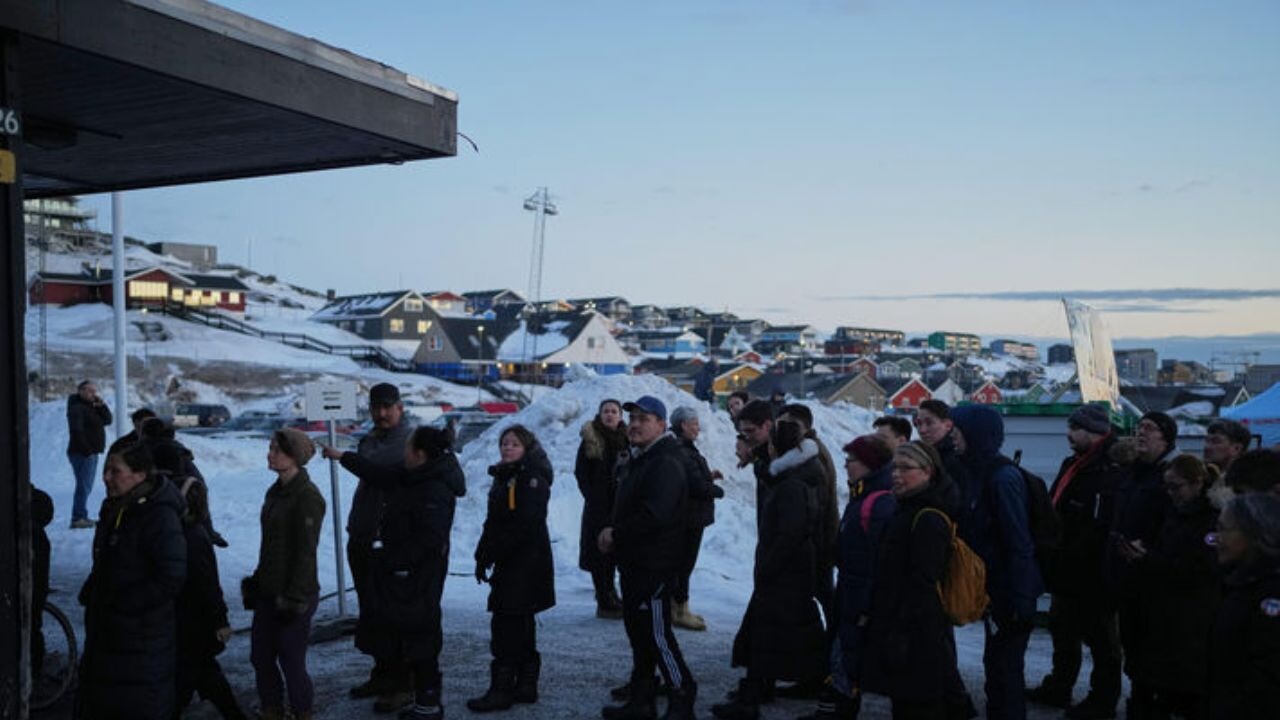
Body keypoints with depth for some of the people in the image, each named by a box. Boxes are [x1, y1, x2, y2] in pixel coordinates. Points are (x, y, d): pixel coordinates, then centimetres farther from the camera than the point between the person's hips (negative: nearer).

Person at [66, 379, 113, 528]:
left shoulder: (92, 407, 18)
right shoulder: (77, 408, -11)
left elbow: (108, 420, 12)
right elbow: (76, 431, -20)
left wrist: (101, 405, -1)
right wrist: (86, 450, -21)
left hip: (91, 453, 10)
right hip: (82, 453, -10)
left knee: (86, 486, 14)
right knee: (83, 485, -12)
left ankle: (81, 517, 20)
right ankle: (78, 518, -11)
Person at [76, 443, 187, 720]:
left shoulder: (160, 517, -20)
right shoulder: (113, 509, 9)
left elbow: (171, 578, -25)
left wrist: (123, 604, -20)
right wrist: (89, 594, 8)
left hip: (143, 635, -9)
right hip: (105, 631, 9)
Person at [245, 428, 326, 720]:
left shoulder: (307, 497, -17)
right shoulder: (275, 491, 10)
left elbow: (306, 553, -18)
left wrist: (294, 598, -18)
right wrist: (257, 582, 16)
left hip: (294, 594, -8)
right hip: (268, 592, 8)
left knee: (291, 660, 1)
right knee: (260, 656, 14)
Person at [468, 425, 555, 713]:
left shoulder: (532, 479, -13)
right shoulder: (503, 478, 16)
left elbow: (524, 526, -21)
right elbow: (493, 522, 19)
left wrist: (489, 555, -18)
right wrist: (483, 556, 10)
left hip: (526, 562, -9)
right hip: (508, 562, 9)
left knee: (506, 624, -8)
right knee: (521, 624, 13)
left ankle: (502, 689, -3)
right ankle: (526, 686, 21)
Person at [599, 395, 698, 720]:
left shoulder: (665, 463, -18)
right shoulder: (637, 460, 15)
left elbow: (654, 514, -28)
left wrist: (616, 534, -17)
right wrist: (610, 528, 2)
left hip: (655, 564, -10)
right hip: (633, 561, 10)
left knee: (656, 633, -5)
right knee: (638, 632, 16)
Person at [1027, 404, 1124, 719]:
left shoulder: (1109, 474, -21)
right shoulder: (1072, 465, 10)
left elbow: (1098, 532, -26)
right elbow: (1053, 511, 17)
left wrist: (1067, 558, -20)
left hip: (1090, 575, -10)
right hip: (1066, 573, 10)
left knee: (1099, 637, 6)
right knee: (1062, 631, 21)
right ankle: (1057, 689, 35)